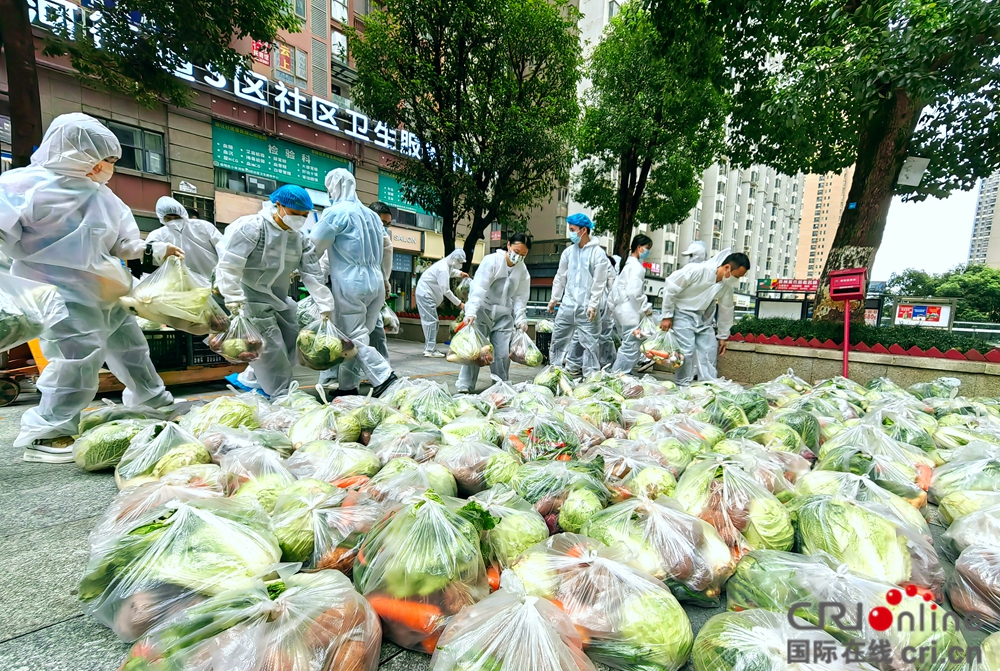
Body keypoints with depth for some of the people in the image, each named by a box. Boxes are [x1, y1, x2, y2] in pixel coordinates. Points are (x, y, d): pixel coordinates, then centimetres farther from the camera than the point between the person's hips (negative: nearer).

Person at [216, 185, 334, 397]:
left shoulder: (300, 239, 2)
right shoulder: (252, 226, -18)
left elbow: (313, 275, 1)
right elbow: (228, 266, -21)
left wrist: (325, 307, -5)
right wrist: (234, 302, -26)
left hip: (280, 300, 8)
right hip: (252, 300, -7)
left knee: (292, 341, 11)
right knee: (272, 350, -8)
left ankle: (254, 378, 29)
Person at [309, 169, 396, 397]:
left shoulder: (336, 212, -4)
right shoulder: (370, 214, 18)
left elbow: (315, 245, -4)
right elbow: (385, 244, 24)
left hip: (351, 284, -7)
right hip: (376, 282, 7)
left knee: (354, 337, -3)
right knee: (358, 335, 10)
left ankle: (384, 377, -13)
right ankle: (348, 386, 15)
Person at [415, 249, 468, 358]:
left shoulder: (446, 264, 6)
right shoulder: (443, 269, -23)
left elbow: (451, 271, 33)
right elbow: (446, 291, -26)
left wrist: (460, 273, 14)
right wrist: (459, 303, -21)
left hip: (426, 293, 10)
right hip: (425, 294, -10)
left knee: (430, 321, 10)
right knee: (431, 321, -11)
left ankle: (428, 348, 15)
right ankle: (430, 350, -10)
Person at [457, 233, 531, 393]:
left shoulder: (523, 271, 3)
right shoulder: (492, 261, -13)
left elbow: (520, 298, 4)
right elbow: (479, 288, -22)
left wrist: (521, 320, -9)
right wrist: (471, 311, -33)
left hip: (503, 315, 4)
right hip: (482, 311, -4)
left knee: (503, 353, 2)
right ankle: (465, 387, 0)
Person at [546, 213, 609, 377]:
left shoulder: (598, 253, -6)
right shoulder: (568, 251, 8)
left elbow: (599, 282, -9)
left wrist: (593, 305, -15)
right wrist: (554, 299, 13)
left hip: (587, 307, -5)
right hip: (567, 305, 5)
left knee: (590, 343, -1)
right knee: (558, 339, 11)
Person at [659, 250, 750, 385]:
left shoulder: (728, 284, -7)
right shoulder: (697, 270, -28)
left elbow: (726, 309, 6)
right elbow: (670, 287, -21)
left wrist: (723, 336, 11)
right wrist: (667, 316, -16)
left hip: (704, 318, 6)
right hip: (683, 314, -6)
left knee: (710, 351, 4)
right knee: (687, 351, -13)